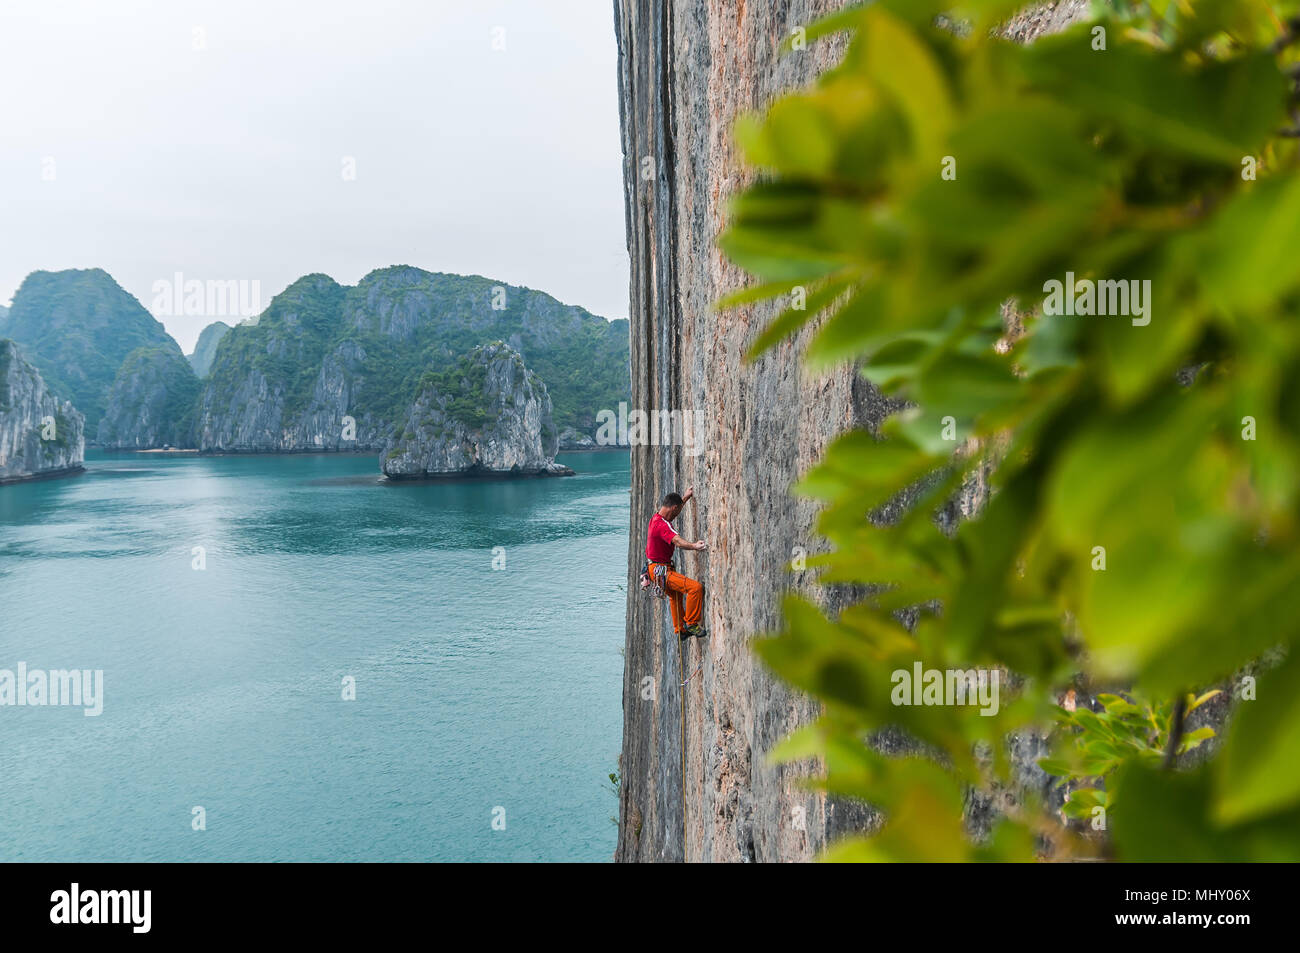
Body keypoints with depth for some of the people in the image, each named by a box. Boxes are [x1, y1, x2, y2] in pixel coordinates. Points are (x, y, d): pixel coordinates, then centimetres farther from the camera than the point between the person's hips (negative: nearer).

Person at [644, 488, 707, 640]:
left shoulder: (656, 518, 7)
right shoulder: (662, 525, -26)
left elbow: (673, 509, 30)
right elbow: (677, 542, -44)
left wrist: (686, 497, 38)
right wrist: (694, 546, -60)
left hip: (657, 568, 11)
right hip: (661, 570, -11)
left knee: (675, 595, 32)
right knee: (696, 588, -21)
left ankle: (680, 630, 47)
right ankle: (691, 623, -7)